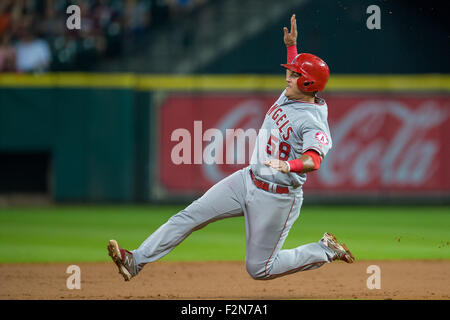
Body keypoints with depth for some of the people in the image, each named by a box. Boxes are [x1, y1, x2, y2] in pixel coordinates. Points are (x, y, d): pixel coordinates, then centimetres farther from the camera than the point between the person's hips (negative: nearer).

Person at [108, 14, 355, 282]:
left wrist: (289, 165, -59)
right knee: (193, 214, -2)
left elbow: (314, 159, -42)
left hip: (277, 198, -9)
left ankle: (326, 251, 16)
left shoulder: (314, 123, -22)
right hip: (248, 180, 9)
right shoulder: (288, 97, 5)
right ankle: (136, 261, -3)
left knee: (259, 269, -1)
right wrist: (291, 46, 23)